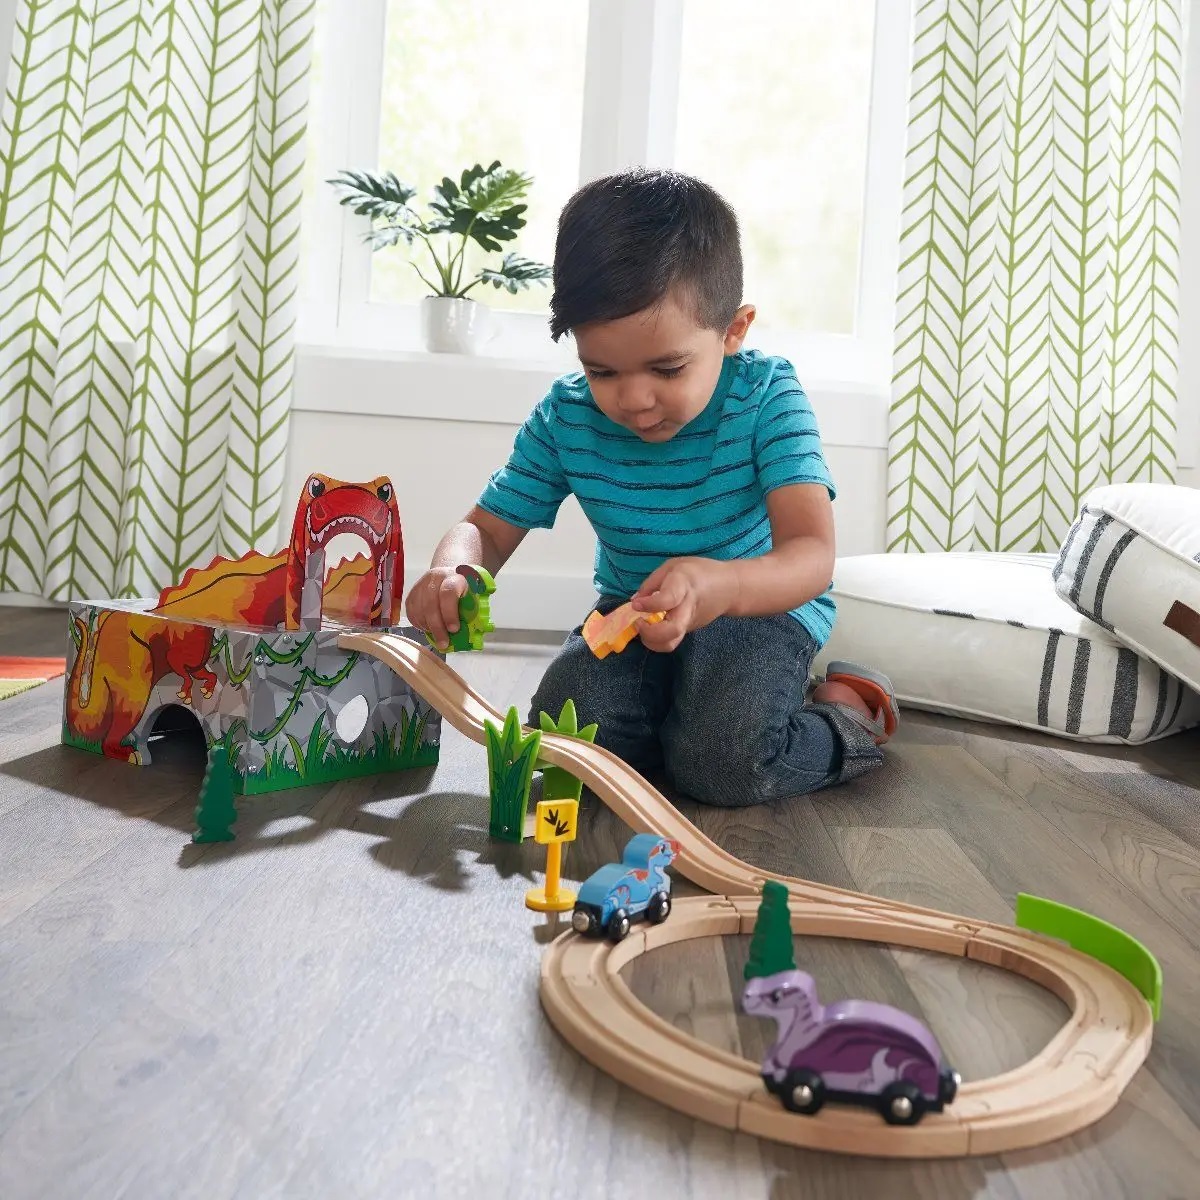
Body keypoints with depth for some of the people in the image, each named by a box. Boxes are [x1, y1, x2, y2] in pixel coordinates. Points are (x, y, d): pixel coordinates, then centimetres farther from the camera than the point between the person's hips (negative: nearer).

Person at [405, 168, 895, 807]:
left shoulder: (766, 397, -21)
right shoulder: (565, 418, -11)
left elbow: (812, 555, -32)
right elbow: (487, 530, -3)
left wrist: (724, 585, -56)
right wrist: (451, 571, -30)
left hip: (763, 604, -3)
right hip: (633, 608, 4)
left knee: (720, 762, -27)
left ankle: (845, 709, 3)